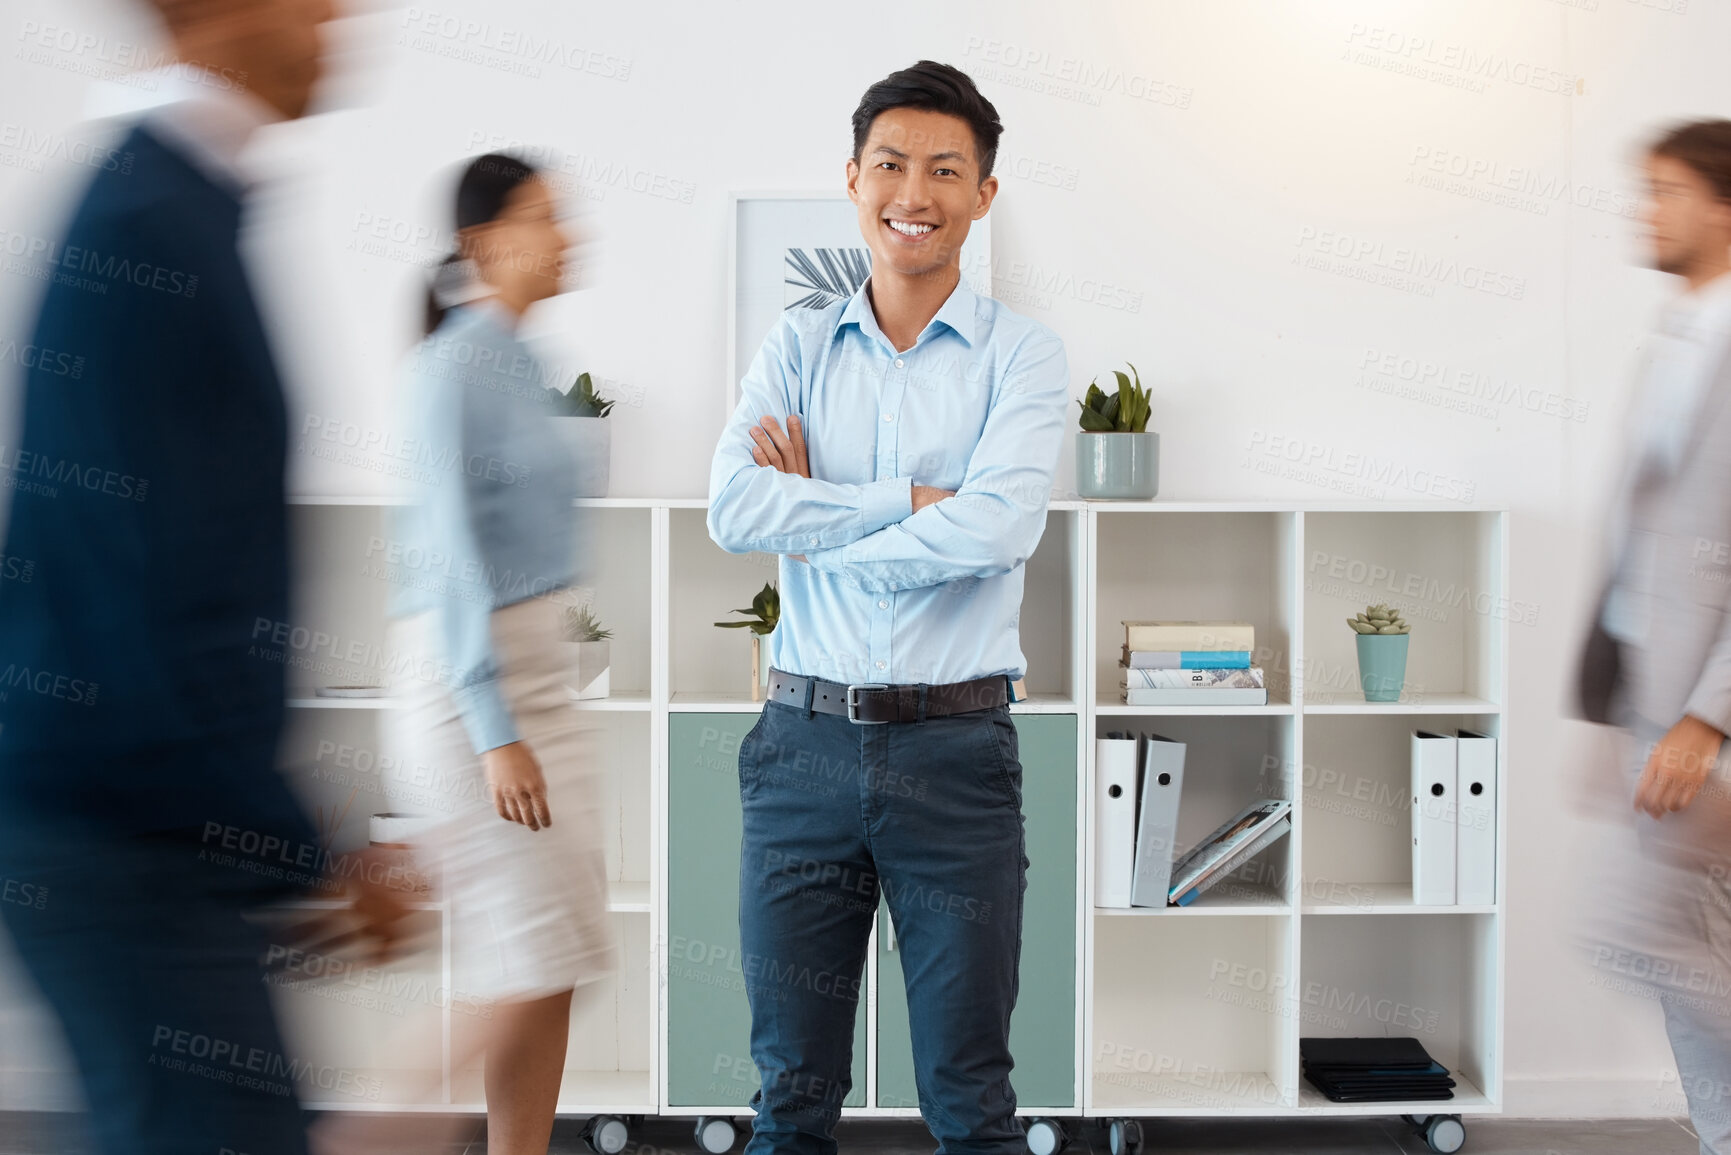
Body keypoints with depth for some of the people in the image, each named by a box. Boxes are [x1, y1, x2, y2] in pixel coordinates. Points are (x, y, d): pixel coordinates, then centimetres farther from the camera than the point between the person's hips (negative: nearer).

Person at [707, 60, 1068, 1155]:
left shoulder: (1023, 354, 1)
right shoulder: (797, 346, 8)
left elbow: (994, 530, -17)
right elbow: (733, 507, -8)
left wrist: (811, 510, -7)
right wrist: (913, 501, -12)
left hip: (957, 747, -2)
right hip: (805, 739, 2)